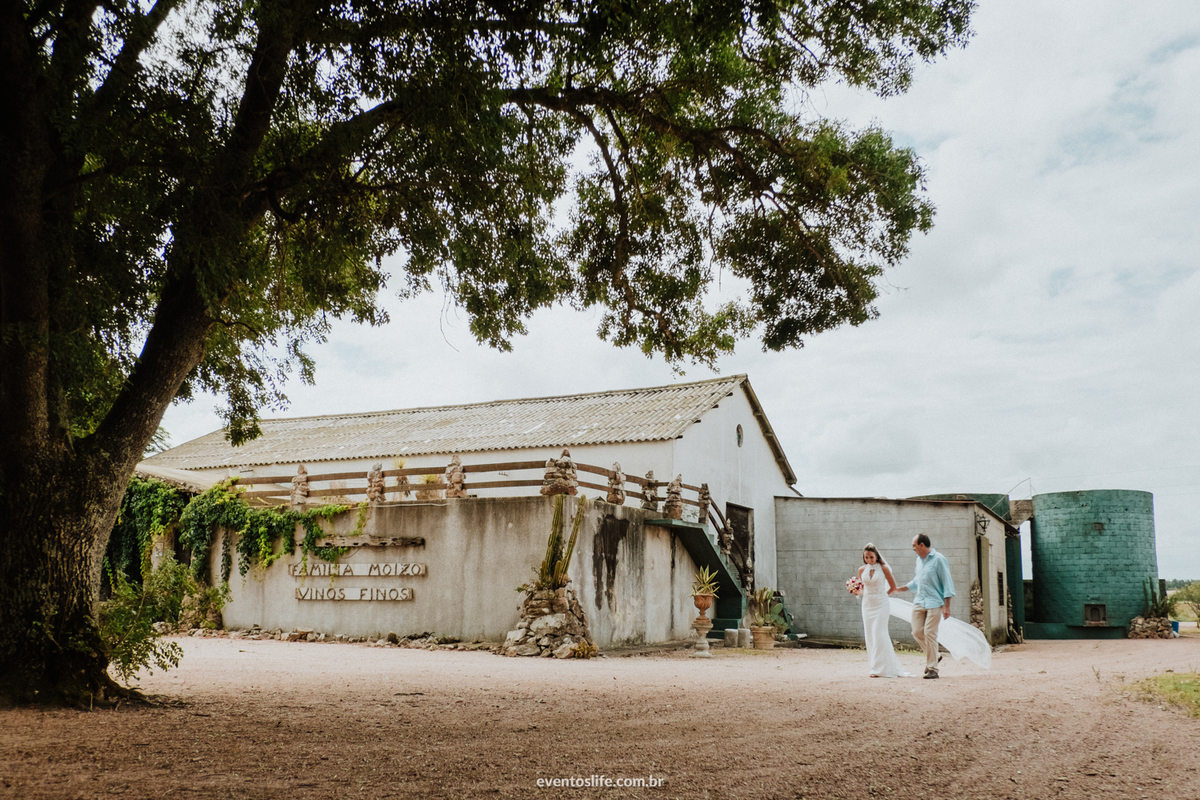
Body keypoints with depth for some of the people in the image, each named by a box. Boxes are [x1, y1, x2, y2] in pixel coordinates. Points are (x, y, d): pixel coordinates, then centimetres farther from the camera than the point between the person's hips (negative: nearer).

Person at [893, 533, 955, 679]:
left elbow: (947, 583, -9)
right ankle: (934, 656, 25)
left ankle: (932, 669, 0)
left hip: (934, 603, -7)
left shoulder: (938, 559, -9)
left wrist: (946, 606, -13)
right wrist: (899, 589, 25)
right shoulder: (919, 560, 14)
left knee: (930, 634, -8)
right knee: (917, 632, 3)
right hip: (919, 601, 7)